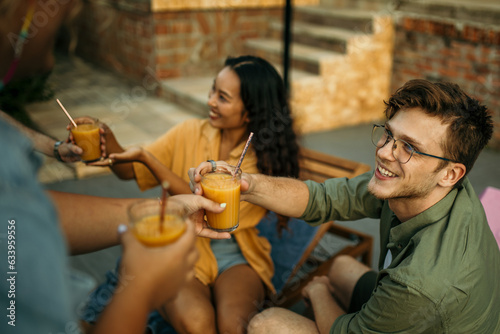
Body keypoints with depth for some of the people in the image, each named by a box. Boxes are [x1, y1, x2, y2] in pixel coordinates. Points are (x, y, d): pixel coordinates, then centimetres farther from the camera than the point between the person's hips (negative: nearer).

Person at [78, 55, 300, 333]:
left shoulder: (265, 157, -9)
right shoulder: (190, 133, -1)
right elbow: (128, 171, 4)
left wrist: (146, 157, -22)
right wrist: (107, 138, -18)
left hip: (238, 258, -1)